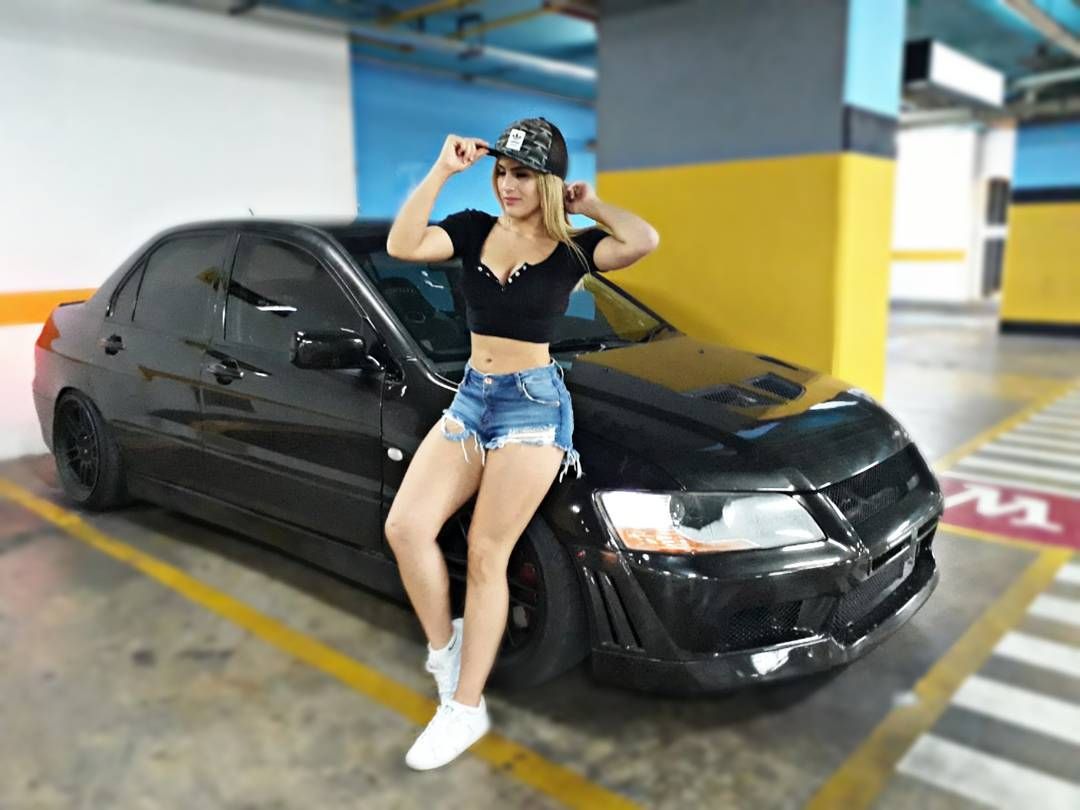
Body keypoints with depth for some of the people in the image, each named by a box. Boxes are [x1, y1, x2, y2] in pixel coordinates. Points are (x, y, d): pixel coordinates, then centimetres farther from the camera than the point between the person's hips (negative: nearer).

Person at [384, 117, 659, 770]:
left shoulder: (571, 249, -2)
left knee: (486, 555, -4)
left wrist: (590, 206, -6)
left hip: (535, 404, -5)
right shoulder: (474, 230, 8)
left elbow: (645, 241, -22)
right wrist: (443, 170, -9)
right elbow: (402, 245, -9)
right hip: (471, 397, 5)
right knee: (405, 527, -9)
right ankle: (444, 645, 15)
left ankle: (466, 707, 9)